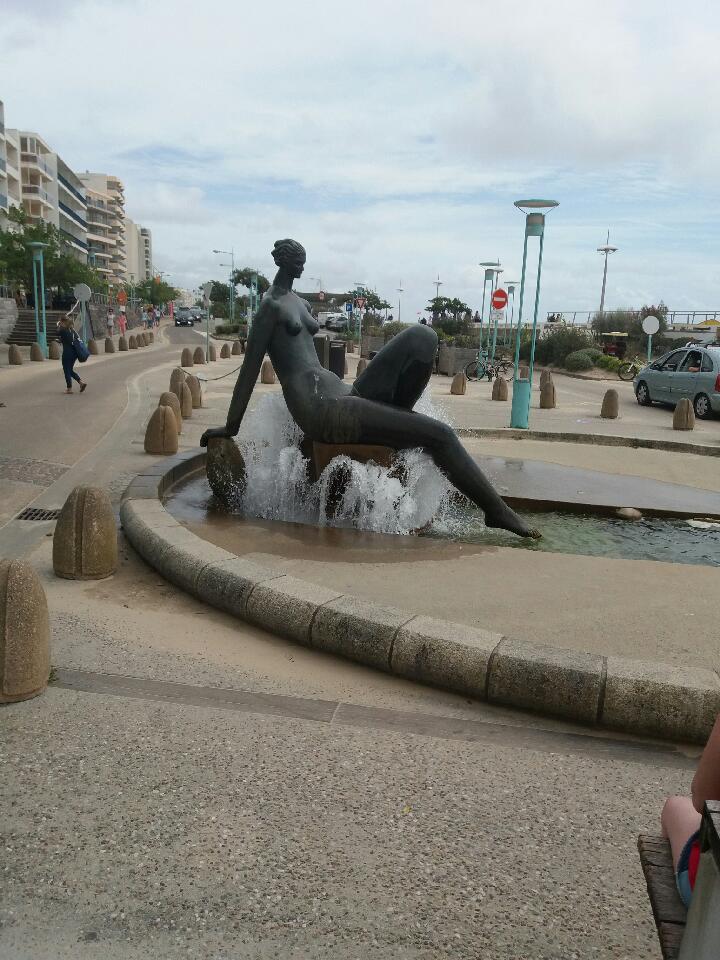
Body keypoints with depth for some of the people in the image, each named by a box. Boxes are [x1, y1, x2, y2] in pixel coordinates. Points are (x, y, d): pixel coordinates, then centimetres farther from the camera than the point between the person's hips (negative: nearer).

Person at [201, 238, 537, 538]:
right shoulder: (271, 306, -2)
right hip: (320, 411, -8)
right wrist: (231, 427, 2)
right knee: (438, 434, -14)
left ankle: (393, 421, -6)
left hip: (344, 395, 8)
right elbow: (250, 369, -2)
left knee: (422, 337, -11)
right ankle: (496, 510, -2)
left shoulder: (298, 303, 24)